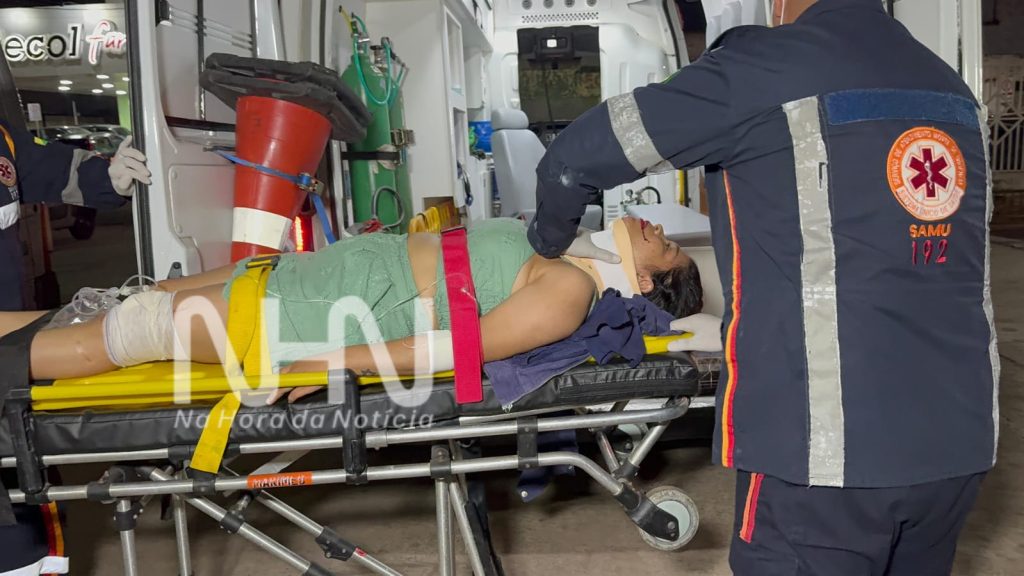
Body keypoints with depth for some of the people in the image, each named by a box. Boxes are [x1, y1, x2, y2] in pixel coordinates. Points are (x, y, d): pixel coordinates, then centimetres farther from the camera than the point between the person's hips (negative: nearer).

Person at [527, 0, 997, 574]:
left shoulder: (764, 64, -7)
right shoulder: (952, 89, 12)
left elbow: (573, 159, -3)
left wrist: (555, 239, 18)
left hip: (826, 444, -6)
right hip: (958, 438, 7)